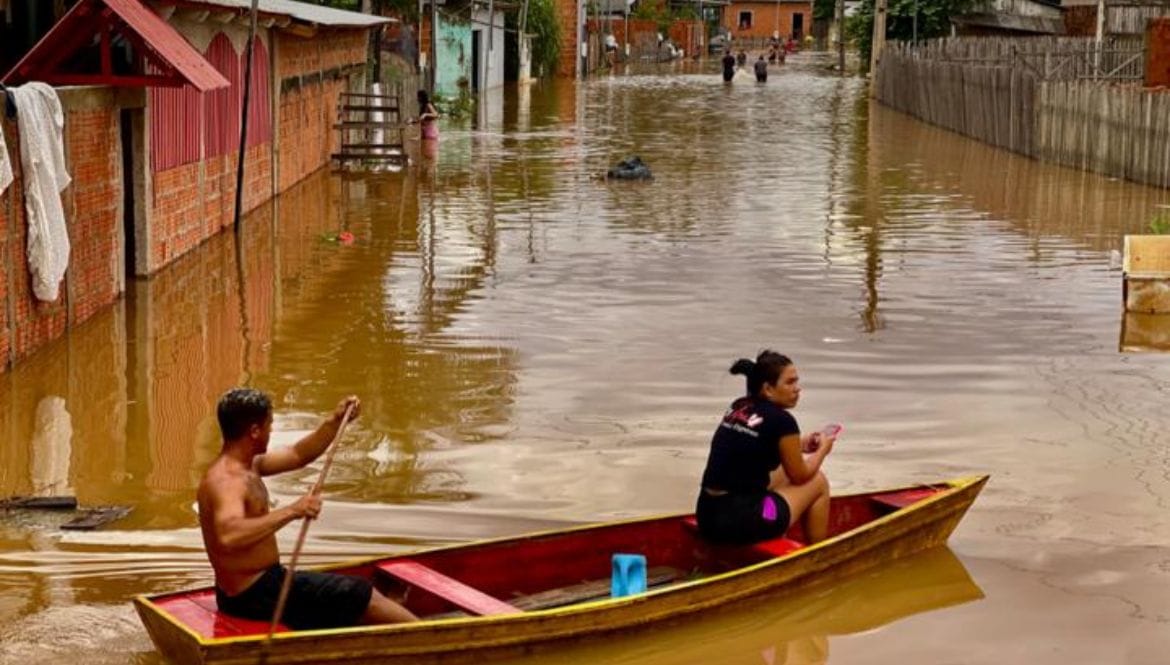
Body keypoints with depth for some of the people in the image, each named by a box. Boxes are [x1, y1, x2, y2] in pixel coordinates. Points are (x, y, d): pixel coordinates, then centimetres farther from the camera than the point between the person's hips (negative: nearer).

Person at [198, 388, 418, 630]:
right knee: (363, 596, 0)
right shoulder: (226, 481, -25)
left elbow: (297, 456, 19)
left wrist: (335, 422, 7)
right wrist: (292, 511, -46)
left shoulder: (247, 465, 7)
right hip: (256, 594, -11)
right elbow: (228, 536, -44)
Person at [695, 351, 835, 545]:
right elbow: (800, 476, 3)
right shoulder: (781, 420, -11)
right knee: (818, 482, 13)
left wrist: (798, 446, 23)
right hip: (741, 522, -8)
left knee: (783, 473, 29)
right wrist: (823, 449, 21)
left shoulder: (736, 408, 10)